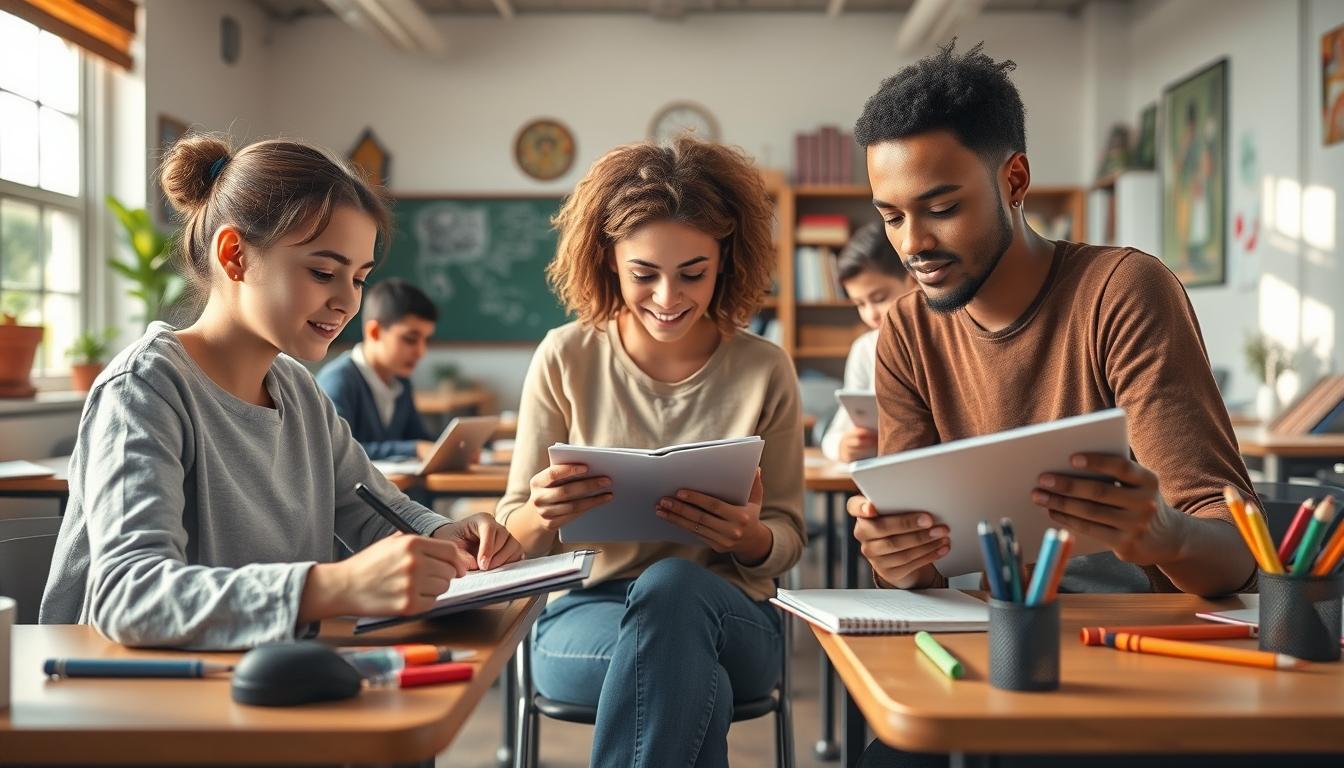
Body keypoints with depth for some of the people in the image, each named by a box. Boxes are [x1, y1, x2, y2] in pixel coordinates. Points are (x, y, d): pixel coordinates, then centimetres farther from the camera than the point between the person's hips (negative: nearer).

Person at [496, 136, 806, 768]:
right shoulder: (565, 359, -1)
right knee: (695, 681, -36)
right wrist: (543, 516, -22)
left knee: (670, 586, -35)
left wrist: (749, 538, -20)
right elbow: (514, 536, 3)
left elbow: (787, 540, 5)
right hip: (584, 614, -1)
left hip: (729, 619, 1)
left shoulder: (765, 371, 0)